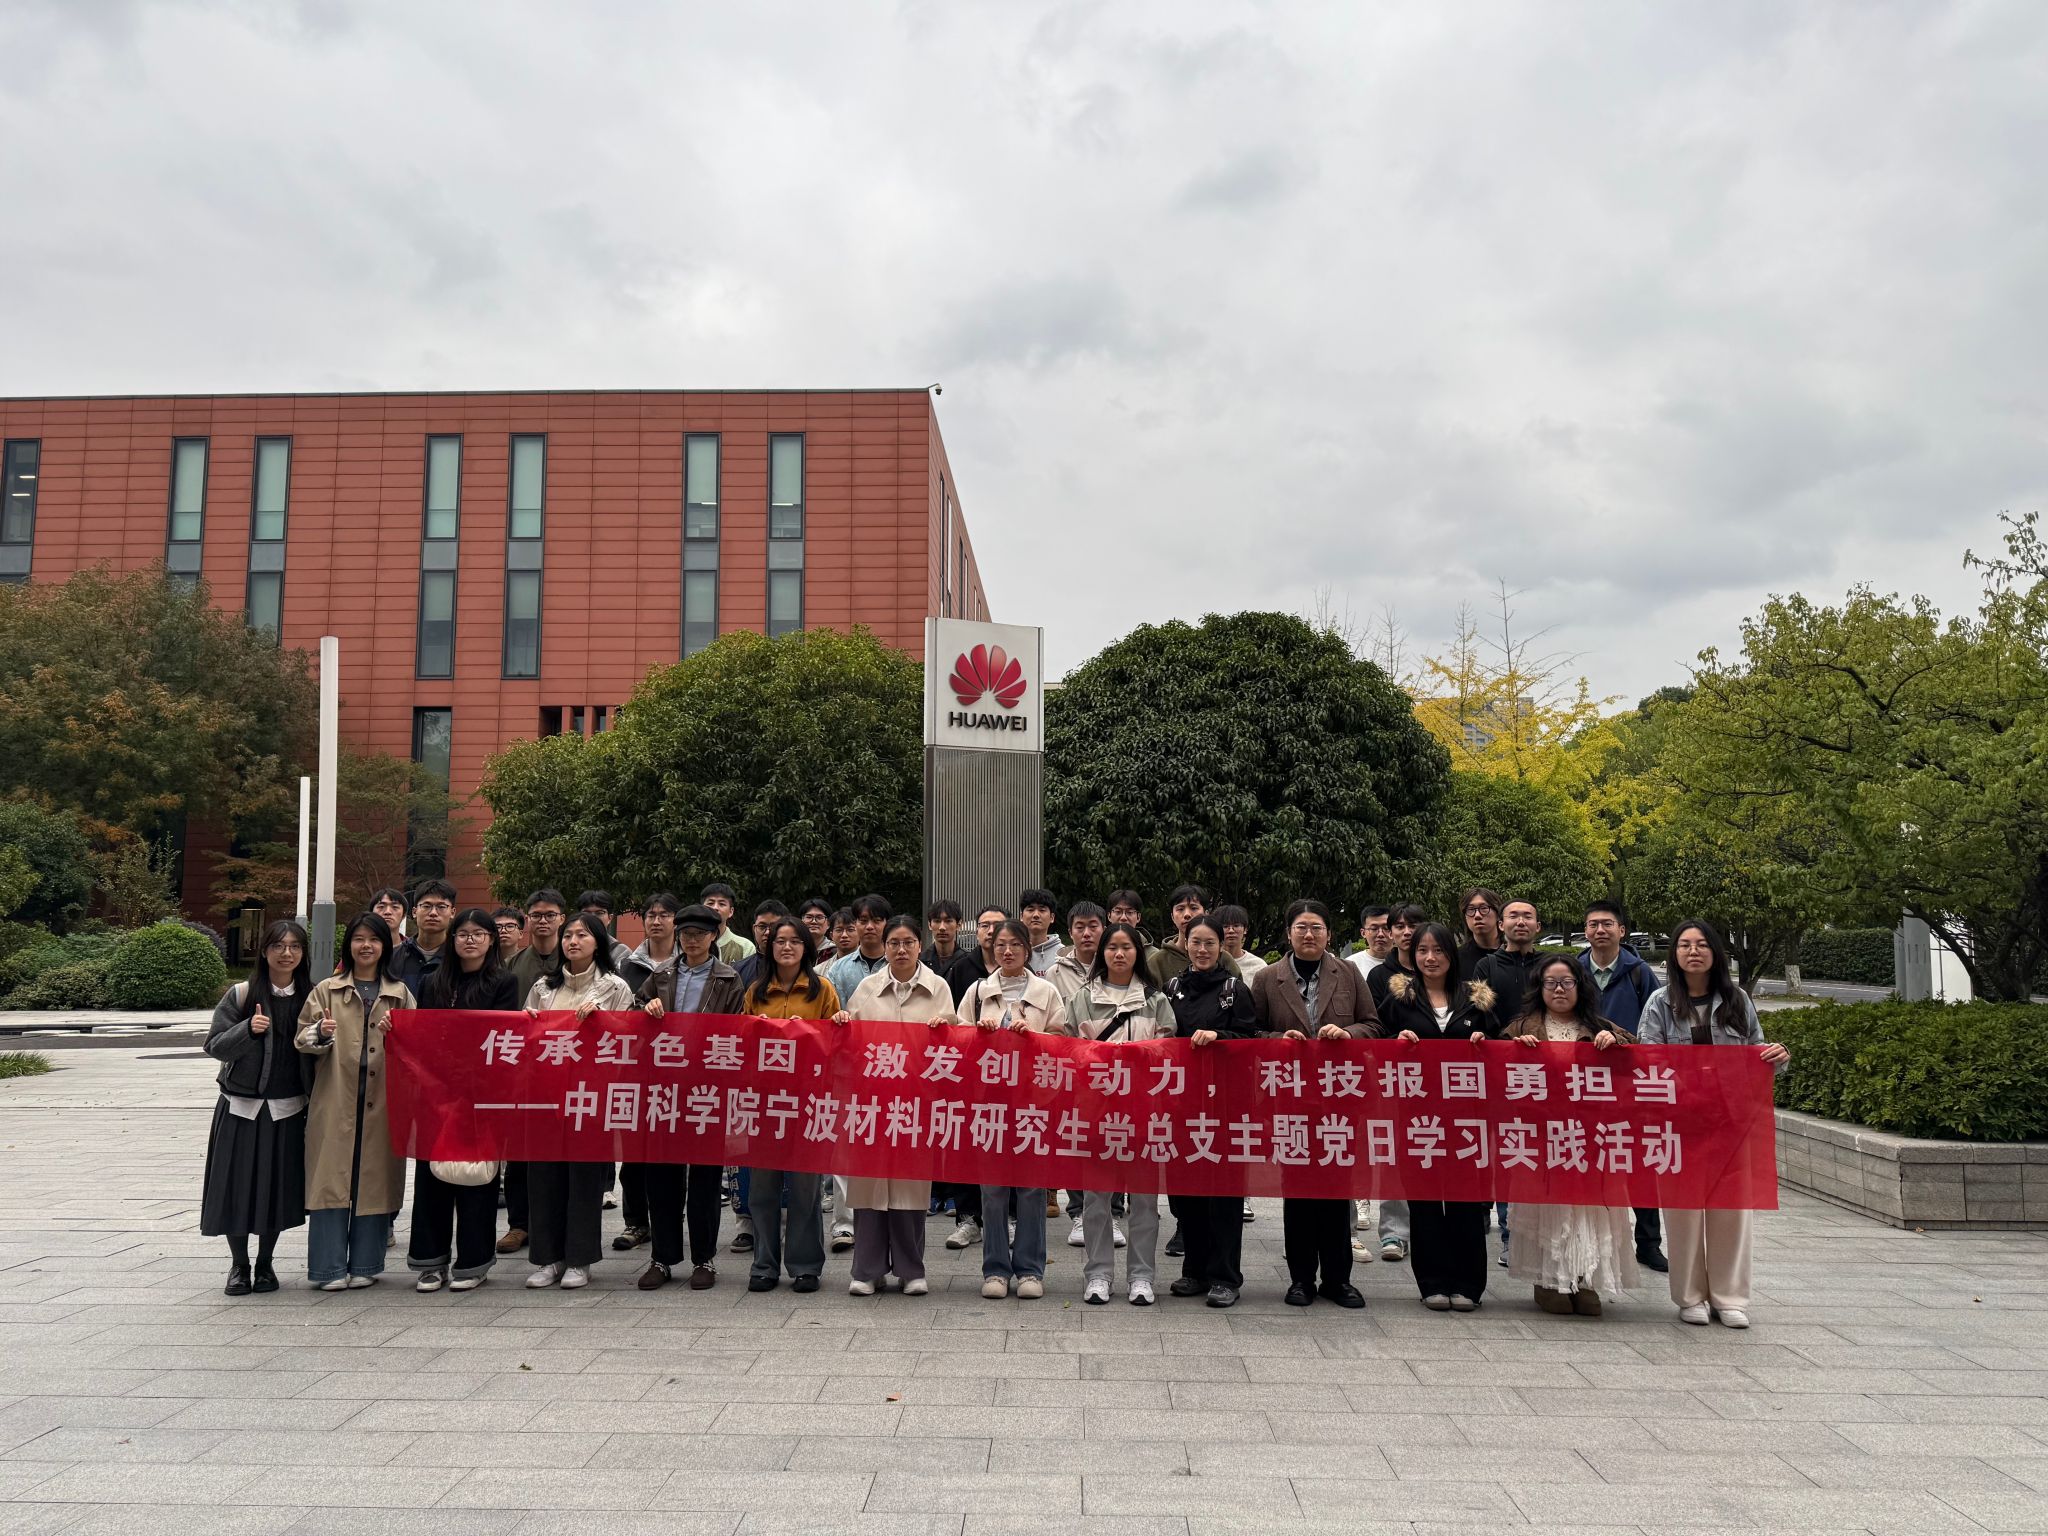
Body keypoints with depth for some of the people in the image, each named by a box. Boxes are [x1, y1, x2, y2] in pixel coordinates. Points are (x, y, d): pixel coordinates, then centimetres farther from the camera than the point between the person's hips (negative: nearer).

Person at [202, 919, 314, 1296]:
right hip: (241, 1107, -1)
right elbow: (214, 1046, -5)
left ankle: (265, 1264, 24)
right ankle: (239, 1266, 21)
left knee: (278, 1187, 6)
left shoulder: (310, 997, 2)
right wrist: (247, 1029, -22)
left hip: (287, 1109, 1)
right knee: (237, 1186, 3)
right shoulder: (240, 995, -4)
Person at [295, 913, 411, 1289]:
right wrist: (320, 1033, -16)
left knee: (374, 1180, 4)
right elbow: (301, 1040, 4)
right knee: (331, 1180, -2)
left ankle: (364, 1265, 15)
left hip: (381, 1102, 1)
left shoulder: (400, 994, 10)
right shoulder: (327, 990, 9)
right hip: (335, 1102, -1)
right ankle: (330, 1267, 6)